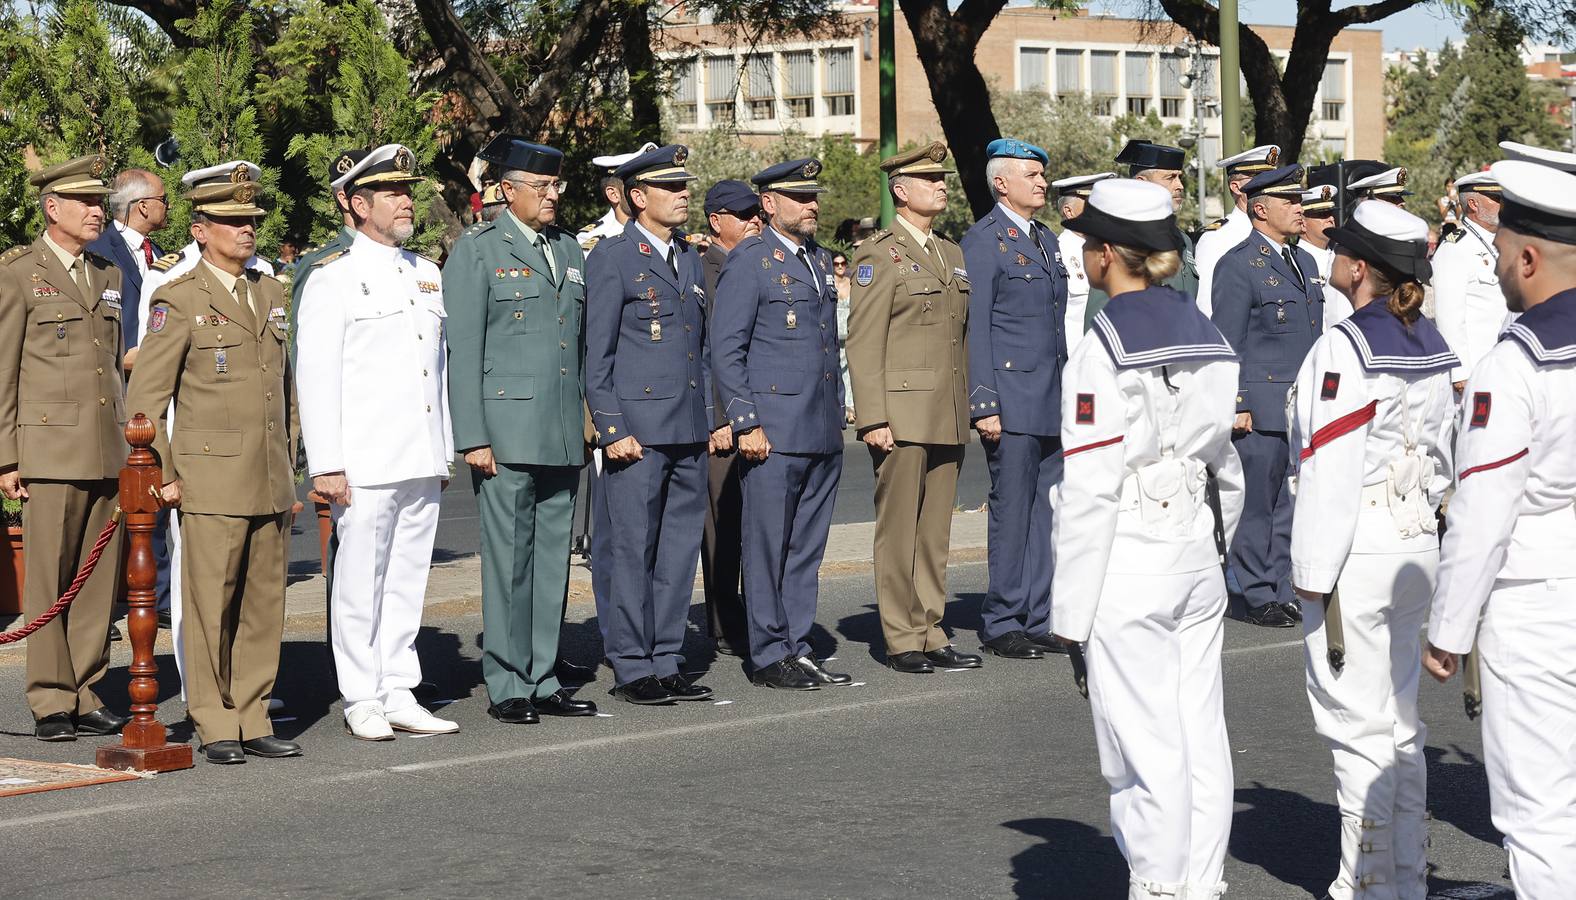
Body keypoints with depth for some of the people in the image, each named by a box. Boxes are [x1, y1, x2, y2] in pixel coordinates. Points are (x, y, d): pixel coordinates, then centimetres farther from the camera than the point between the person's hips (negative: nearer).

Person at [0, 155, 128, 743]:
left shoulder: (108, 276, 17)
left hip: (108, 452, 6)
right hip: (50, 448, -6)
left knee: (98, 582, 6)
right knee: (49, 582, -3)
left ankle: (85, 698, 13)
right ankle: (51, 704, 3)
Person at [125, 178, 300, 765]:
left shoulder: (270, 293, 15)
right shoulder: (179, 300, -4)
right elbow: (145, 397, -5)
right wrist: (162, 475, -9)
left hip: (270, 480, 6)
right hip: (210, 477, -6)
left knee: (264, 604, 7)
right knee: (210, 606, -3)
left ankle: (253, 722, 14)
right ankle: (215, 727, 4)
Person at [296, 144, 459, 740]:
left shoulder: (427, 275, 15)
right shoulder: (333, 281, -4)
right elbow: (315, 377, -8)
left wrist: (445, 450, 17)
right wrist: (325, 465, -13)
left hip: (422, 462, 6)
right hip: (364, 463, -6)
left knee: (408, 580, 9)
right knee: (360, 583, -1)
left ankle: (399, 695, 16)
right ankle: (362, 701, 7)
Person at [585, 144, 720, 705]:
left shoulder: (690, 258, 17)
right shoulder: (612, 257, -5)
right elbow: (596, 354, -7)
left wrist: (714, 418, 15)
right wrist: (612, 430, -13)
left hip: (690, 432, 7)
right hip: (638, 430, -7)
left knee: (680, 549, 9)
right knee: (633, 550, -3)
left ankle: (666, 664, 15)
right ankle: (632, 669, 4)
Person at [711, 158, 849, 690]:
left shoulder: (821, 260, 17)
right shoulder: (749, 262, -6)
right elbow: (725, 351, -10)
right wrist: (745, 423, -15)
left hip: (823, 435, 7)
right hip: (774, 434, -7)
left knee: (808, 548, 10)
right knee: (768, 546, -1)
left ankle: (799, 650, 17)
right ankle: (769, 656, 5)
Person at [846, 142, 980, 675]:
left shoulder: (952, 255, 18)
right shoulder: (879, 255, -5)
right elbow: (863, 344, -10)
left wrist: (969, 409, 16)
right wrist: (872, 419, -16)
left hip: (948, 418, 7)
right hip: (901, 415, -7)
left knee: (935, 532, 9)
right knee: (899, 528, -2)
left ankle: (931, 636, 14)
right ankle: (901, 641, 4)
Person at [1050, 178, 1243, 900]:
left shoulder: (1103, 352, -14)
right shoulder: (1208, 339, 8)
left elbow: (1089, 492, -15)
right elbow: (1230, 468, 12)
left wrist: (1072, 612, -11)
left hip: (1129, 568, -7)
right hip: (1197, 563, 7)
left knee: (1144, 747, 0)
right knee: (1202, 739, 10)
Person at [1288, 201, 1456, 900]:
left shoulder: (1343, 350, -17)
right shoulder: (1429, 344, 8)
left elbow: (1330, 469, -19)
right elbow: (1440, 455, 14)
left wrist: (1312, 572, -15)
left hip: (1356, 554, -8)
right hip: (1415, 549, 9)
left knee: (1357, 723, -1)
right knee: (1400, 717, 15)